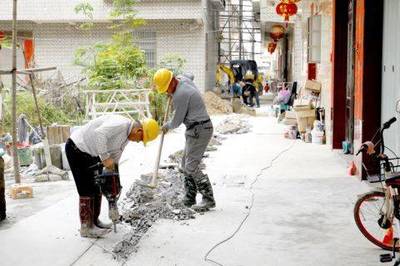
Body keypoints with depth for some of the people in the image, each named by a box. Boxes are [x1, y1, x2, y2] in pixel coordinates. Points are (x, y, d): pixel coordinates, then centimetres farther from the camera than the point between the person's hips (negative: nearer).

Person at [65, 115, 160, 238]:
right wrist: (105, 158, -36)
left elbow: (115, 155, 13)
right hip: (77, 148, -10)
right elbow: (99, 133, -41)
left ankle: (94, 221, 26)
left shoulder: (127, 135, 6)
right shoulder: (121, 124, -26)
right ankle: (86, 228, 1)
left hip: (90, 152, 10)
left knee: (97, 188, 14)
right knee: (87, 190, -7)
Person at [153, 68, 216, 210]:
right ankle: (189, 199, 16)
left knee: (191, 166, -12)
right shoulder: (183, 79, 7)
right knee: (186, 164, 13)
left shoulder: (180, 95, -21)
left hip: (199, 130, -11)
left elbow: (177, 121, -12)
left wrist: (167, 126, 9)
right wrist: (172, 93, 29)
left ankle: (208, 199, -8)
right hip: (195, 130, 11)